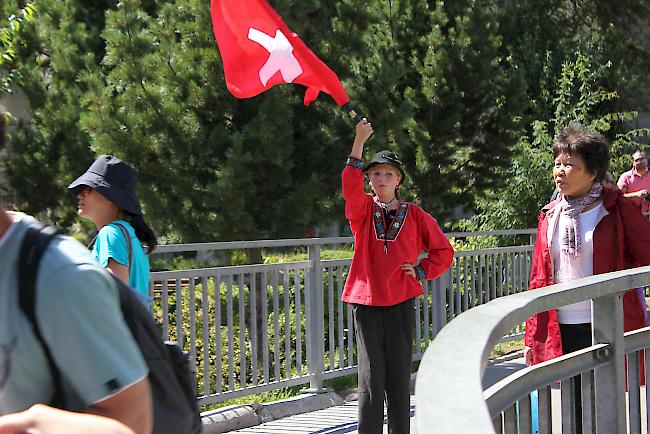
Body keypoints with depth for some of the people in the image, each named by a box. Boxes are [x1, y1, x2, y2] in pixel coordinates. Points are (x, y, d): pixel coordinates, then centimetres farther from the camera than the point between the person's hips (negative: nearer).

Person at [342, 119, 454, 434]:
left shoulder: (414, 215, 7)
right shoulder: (362, 210, 5)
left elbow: (443, 251, 15)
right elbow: (350, 187, -17)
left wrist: (421, 271, 0)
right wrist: (359, 142, -24)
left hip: (400, 302, 1)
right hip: (366, 301, -1)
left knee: (399, 376, 6)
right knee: (370, 378, -2)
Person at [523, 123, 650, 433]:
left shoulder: (617, 208, -3)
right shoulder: (550, 215, 10)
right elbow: (539, 277, 11)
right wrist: (533, 336, 10)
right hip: (561, 330, 4)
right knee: (575, 409, 10)